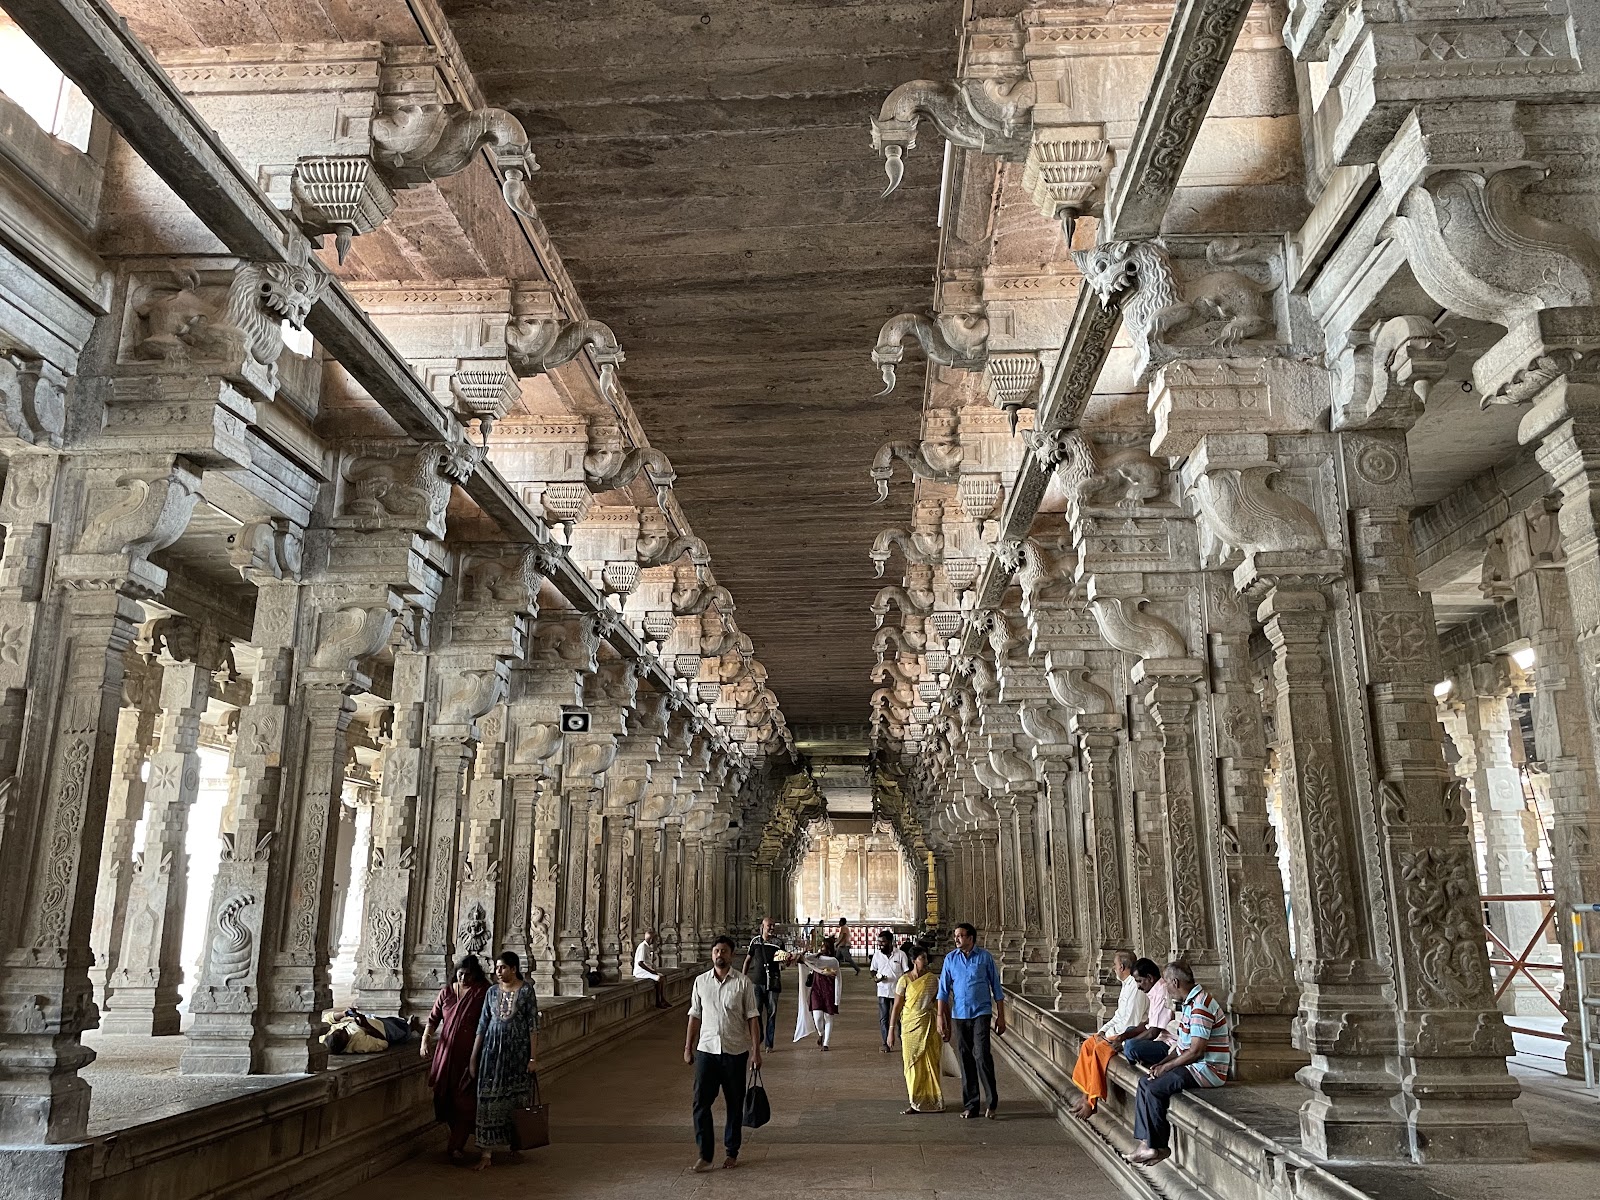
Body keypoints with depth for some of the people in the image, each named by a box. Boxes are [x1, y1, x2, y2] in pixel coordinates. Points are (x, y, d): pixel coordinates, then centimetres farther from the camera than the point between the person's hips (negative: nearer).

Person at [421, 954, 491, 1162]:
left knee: (464, 1100, -7)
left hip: (470, 1053, -4)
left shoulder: (483, 992, -5)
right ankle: (457, 1142, 27)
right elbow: (434, 1018, 8)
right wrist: (425, 1039, -8)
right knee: (446, 1097, 8)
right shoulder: (447, 991, 7)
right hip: (447, 1051, 4)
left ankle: (457, 1147, -2)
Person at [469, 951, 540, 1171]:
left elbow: (533, 1026, -7)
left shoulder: (526, 991, -5)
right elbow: (482, 1026, 9)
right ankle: (486, 1152, 0)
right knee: (489, 1098, -3)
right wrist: (474, 1058, 8)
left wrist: (533, 1058, -11)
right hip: (493, 1049, 3)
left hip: (518, 1050, -3)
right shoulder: (492, 992, 6)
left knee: (515, 1099, 6)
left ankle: (514, 1147, 21)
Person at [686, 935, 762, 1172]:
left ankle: (732, 1152, 23)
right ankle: (705, 1155, 6)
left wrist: (756, 1050, -8)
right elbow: (695, 1016, 10)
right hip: (706, 1049, 2)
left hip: (735, 1052, -1)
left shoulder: (743, 982, -4)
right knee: (701, 1103, -4)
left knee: (735, 1104, 8)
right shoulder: (701, 981, 3)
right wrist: (688, 1047, 8)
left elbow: (752, 1017, -3)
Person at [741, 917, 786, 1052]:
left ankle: (769, 1043, 13)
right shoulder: (755, 941, 4)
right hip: (758, 981, 0)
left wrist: (782, 964, -20)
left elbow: (782, 962, 3)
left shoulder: (778, 942, 0)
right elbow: (748, 960, 14)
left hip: (773, 981, 0)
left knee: (771, 1012, 3)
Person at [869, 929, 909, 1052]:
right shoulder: (877, 954, 1)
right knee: (883, 1018, 0)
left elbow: (906, 972, -3)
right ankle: (885, 1043, 6)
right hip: (883, 991, 2)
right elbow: (873, 969, 13)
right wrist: (875, 977, -10)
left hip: (898, 991, -2)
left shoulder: (900, 955, -8)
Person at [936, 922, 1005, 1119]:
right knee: (966, 1060, 6)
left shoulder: (985, 957, -2)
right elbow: (943, 990, 5)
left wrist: (1001, 1016, 3)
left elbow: (996, 987, 4)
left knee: (982, 1056, -13)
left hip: (981, 1013, -3)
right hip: (959, 1016, 3)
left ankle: (992, 1101, 1)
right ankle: (970, 1105, 14)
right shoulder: (950, 959, 4)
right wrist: (940, 1018, 0)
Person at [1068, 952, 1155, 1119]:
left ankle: (1091, 1101, -15)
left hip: (1129, 1035, -10)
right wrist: (1103, 1031, 7)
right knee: (1088, 1045, 0)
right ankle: (1086, 1094, -1)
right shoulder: (1128, 985, 13)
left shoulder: (1136, 988, -18)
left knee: (1100, 1050, -24)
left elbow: (1131, 1023, -21)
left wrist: (1108, 1035, -12)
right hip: (1120, 1033, 10)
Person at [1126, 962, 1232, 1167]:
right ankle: (1147, 1144, -3)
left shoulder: (1201, 1006, -21)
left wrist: (1166, 1067, -13)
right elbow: (1184, 1045, 19)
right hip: (1195, 1066, 10)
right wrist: (1161, 1063, 6)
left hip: (1208, 1069, -10)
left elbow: (1196, 1051, -24)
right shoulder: (1191, 1002, 13)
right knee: (1145, 1083, 0)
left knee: (1155, 1088, -19)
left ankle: (1157, 1146, -2)